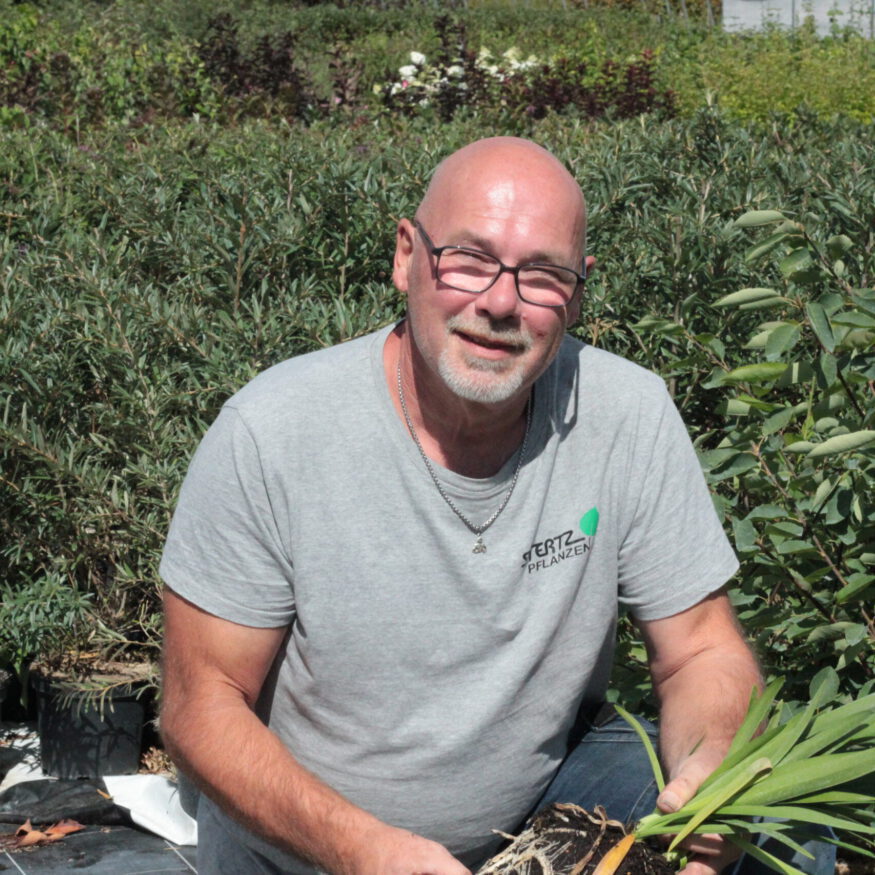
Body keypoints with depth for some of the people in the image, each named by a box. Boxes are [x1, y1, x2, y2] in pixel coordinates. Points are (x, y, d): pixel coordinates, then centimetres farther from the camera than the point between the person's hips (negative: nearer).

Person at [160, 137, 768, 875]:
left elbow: (703, 652, -6)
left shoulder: (629, 418, -14)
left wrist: (708, 778, -27)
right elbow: (203, 703, -15)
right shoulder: (272, 433, -20)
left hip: (542, 812, -1)